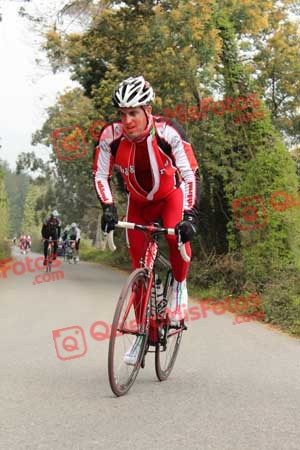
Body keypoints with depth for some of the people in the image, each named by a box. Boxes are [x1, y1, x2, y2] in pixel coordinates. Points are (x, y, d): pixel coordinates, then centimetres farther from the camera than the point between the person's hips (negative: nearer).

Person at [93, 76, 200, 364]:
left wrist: (190, 215, -41)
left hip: (170, 195, -2)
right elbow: (100, 176, -16)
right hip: (138, 202, 3)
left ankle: (179, 285, -1)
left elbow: (191, 175, -31)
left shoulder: (168, 133, -32)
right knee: (138, 264, 1)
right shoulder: (111, 136, -25)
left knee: (178, 236, -32)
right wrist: (108, 208, -31)